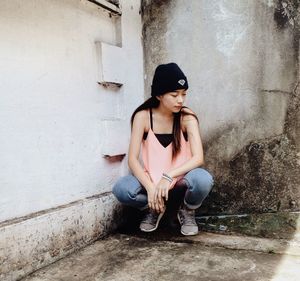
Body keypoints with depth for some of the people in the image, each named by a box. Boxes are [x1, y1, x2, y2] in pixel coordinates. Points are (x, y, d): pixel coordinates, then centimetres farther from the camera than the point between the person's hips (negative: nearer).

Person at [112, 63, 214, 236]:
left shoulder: (187, 117, -13)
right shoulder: (143, 116, -13)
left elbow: (198, 157, -23)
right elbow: (132, 159, -17)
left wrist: (169, 177, -36)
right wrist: (150, 187, -31)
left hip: (181, 177, 0)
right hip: (152, 178, 1)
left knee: (203, 179, -34)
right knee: (121, 190, -29)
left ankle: (187, 211, 3)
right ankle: (154, 208, 6)